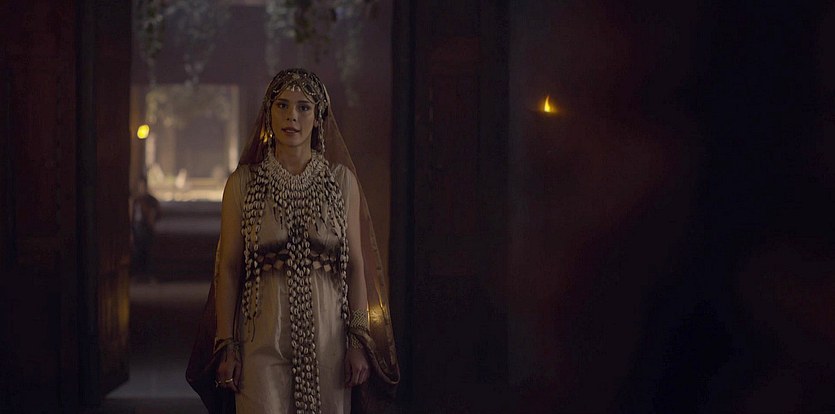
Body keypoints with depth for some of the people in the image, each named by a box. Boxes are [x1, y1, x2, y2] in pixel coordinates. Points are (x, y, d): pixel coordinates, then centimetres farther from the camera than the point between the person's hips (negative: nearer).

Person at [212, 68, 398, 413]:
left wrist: (359, 340, -2)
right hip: (264, 335, -1)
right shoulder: (242, 183, 4)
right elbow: (228, 268, 3)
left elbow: (356, 266, 5)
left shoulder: (342, 181, 6)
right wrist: (227, 346, -2)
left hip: (327, 333, 1)